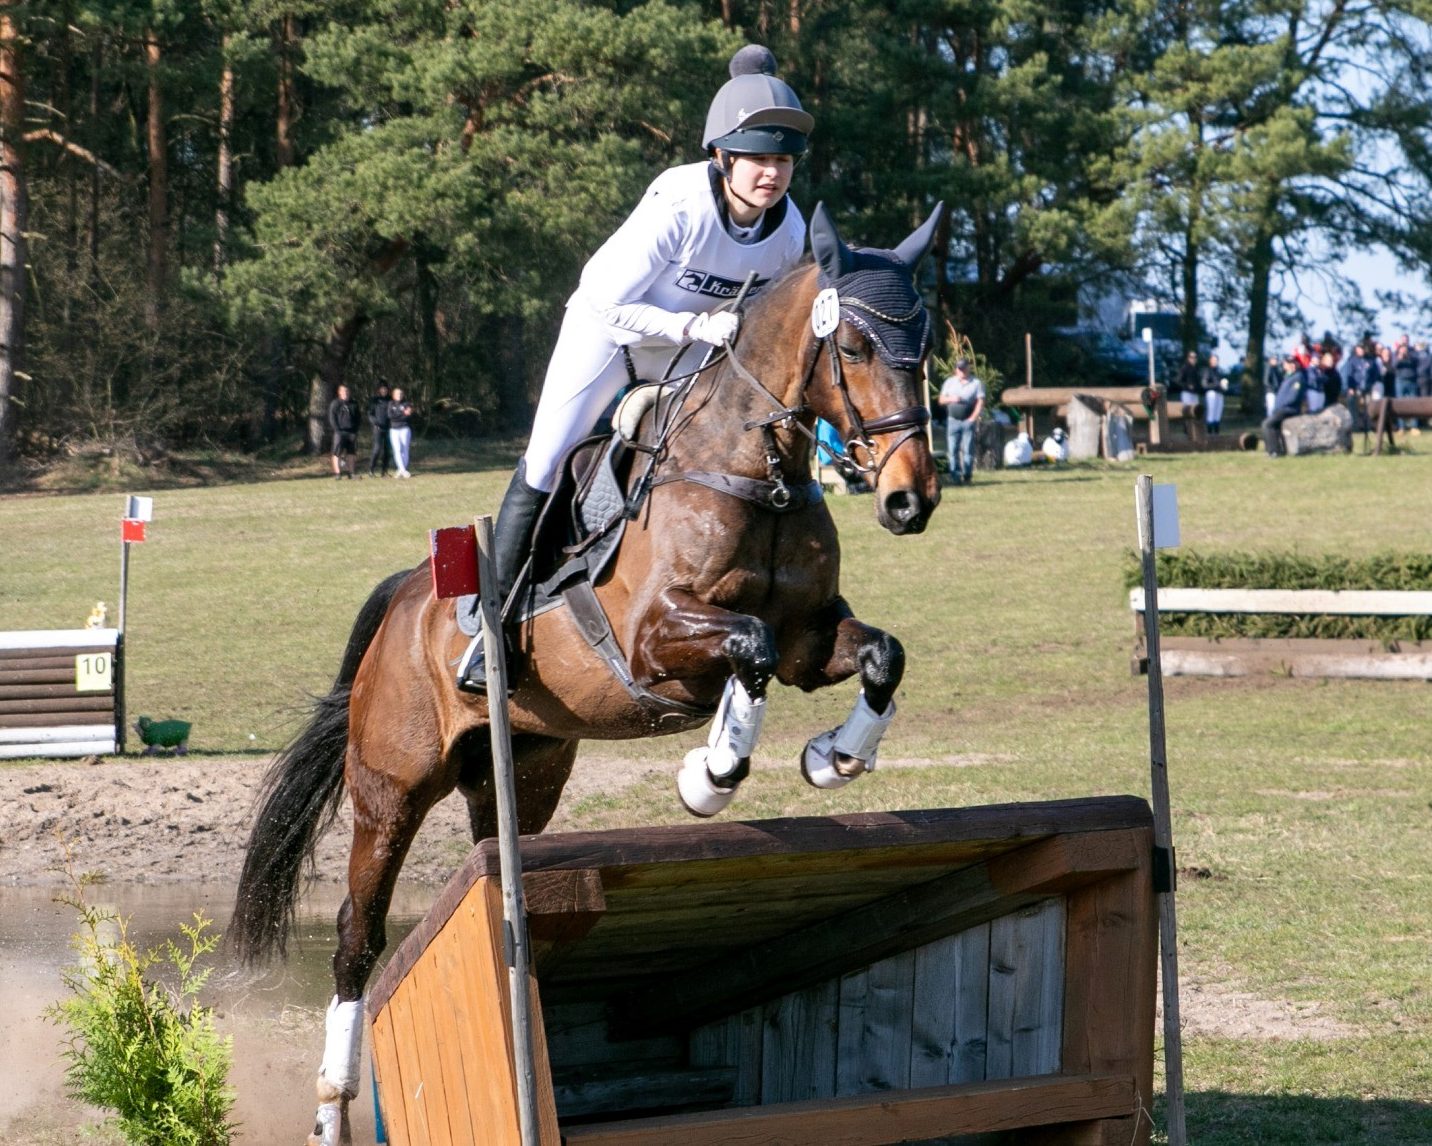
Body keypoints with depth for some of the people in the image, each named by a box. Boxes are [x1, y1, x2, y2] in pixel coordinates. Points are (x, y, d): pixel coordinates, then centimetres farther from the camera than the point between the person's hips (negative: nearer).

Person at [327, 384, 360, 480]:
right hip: (340, 431, -4)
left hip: (352, 432, 4)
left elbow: (357, 418, 16)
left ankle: (351, 474, 13)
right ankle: (337, 474, -11)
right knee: (337, 453, -10)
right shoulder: (335, 404, 1)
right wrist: (337, 429, -13)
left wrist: (356, 430, 4)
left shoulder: (353, 404, 14)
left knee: (352, 453, 6)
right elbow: (332, 418, -4)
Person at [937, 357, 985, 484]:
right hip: (952, 420, 3)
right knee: (953, 450, -3)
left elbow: (980, 402, 0)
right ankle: (956, 476, 0)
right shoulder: (950, 382, 14)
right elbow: (941, 400, 16)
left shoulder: (976, 383, 5)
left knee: (968, 450, -6)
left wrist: (973, 418, -11)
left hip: (969, 420, -3)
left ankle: (967, 476, -3)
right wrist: (951, 399, -6)